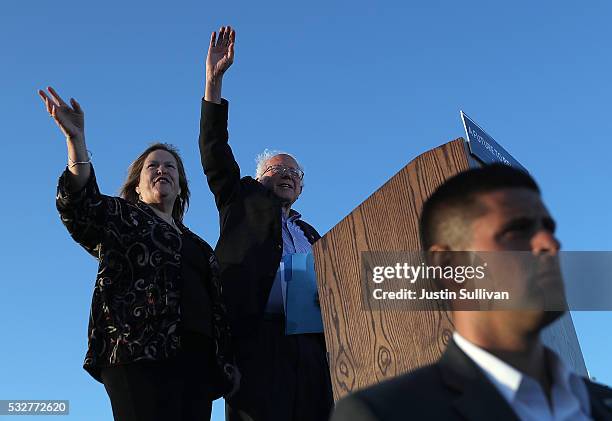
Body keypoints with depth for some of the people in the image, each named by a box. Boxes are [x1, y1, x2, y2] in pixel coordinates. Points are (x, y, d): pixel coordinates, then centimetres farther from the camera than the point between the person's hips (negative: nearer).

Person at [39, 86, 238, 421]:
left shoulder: (198, 246, 31)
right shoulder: (120, 217, 18)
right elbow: (80, 208, -5)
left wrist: (226, 361, 12)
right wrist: (76, 141, -19)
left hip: (197, 357, 5)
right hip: (140, 351, -5)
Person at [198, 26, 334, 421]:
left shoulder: (309, 234, 30)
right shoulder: (246, 202, 18)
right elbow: (215, 152, 7)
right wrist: (214, 79, 0)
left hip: (308, 344, 5)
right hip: (257, 340, -5)